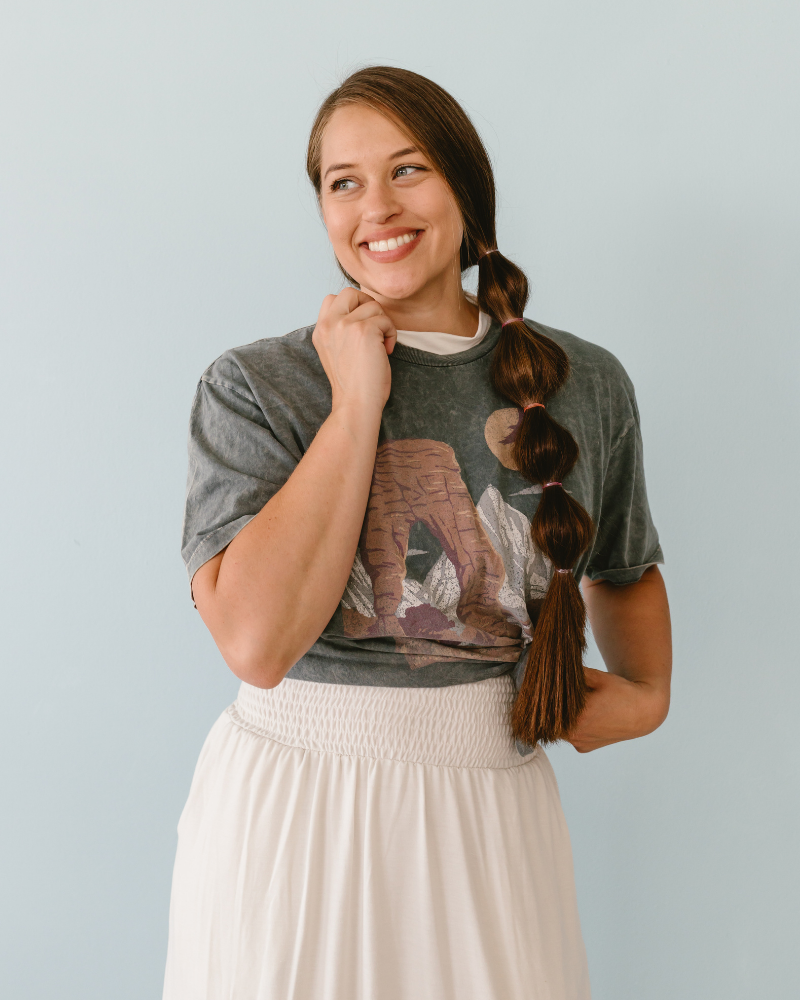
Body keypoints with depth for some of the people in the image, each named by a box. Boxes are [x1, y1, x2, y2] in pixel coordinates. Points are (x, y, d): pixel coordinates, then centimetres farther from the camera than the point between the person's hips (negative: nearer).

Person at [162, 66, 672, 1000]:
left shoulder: (588, 386, 0)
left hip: (492, 807, 3)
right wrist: (358, 403, -20)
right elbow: (257, 641, -23)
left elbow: (627, 570, 18)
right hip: (291, 809, -2)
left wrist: (647, 691, 0)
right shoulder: (253, 386, -9)